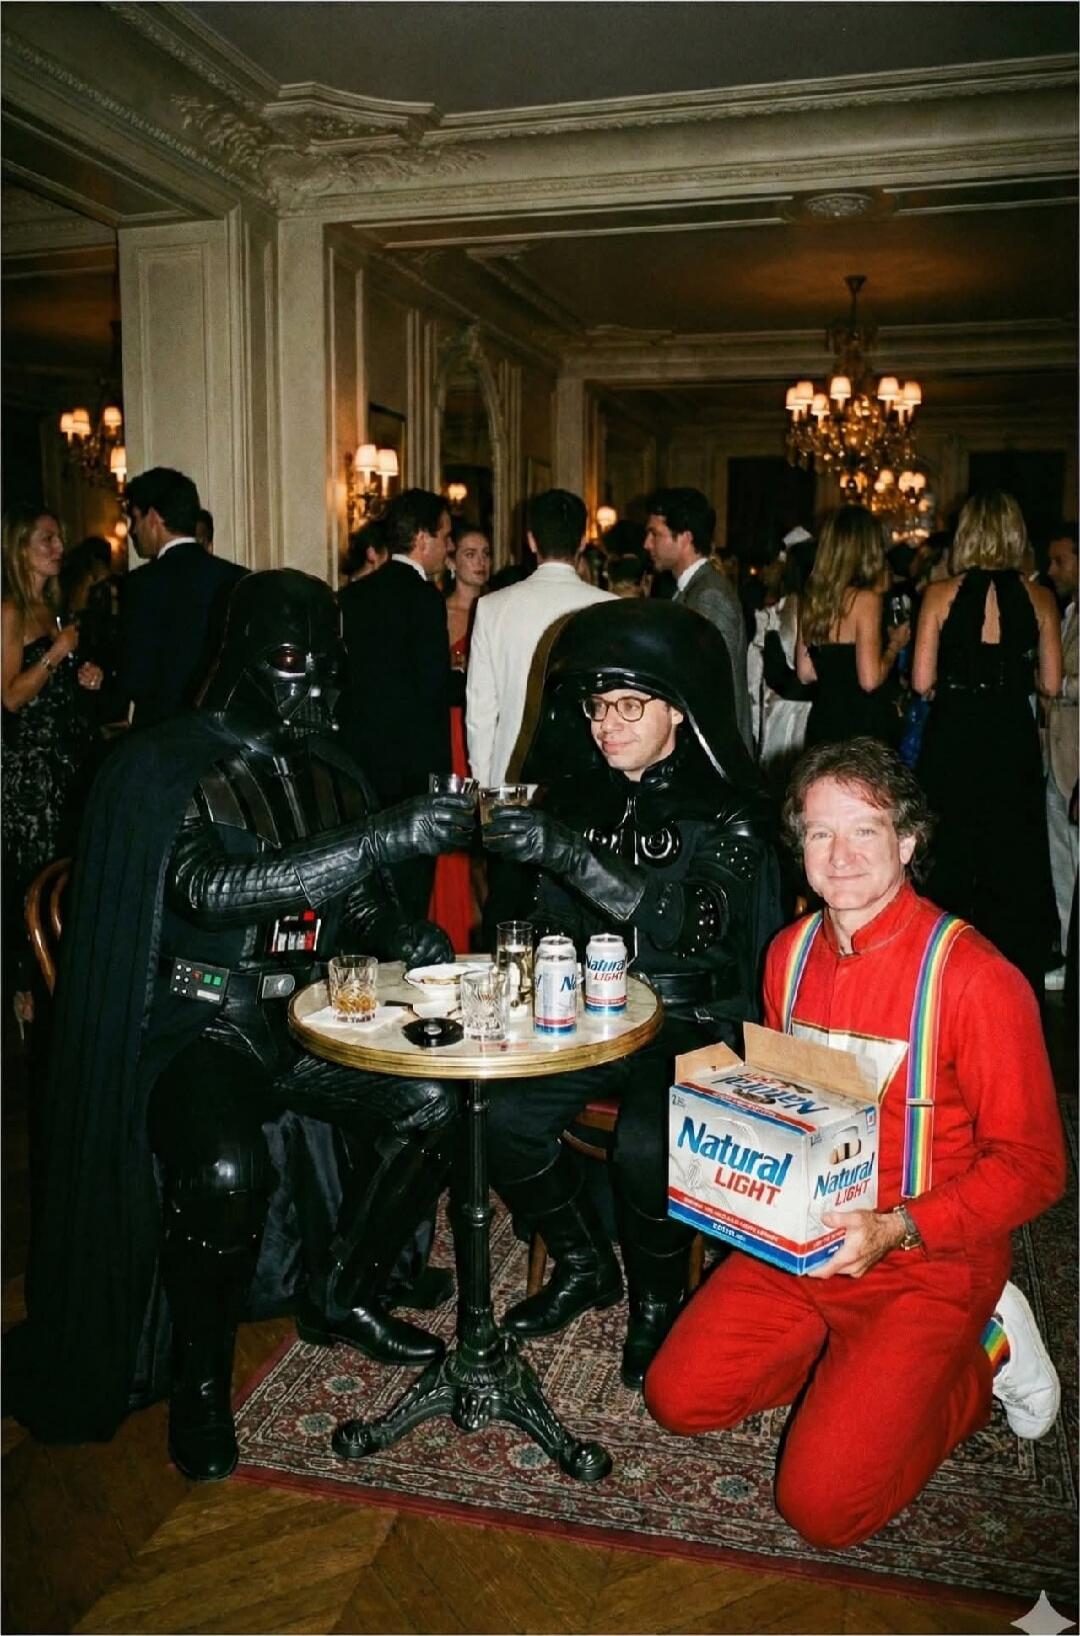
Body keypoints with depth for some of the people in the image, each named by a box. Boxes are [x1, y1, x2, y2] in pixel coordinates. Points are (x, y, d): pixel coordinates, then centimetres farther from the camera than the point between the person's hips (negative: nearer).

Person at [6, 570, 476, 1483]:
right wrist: (381, 839, -34)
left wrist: (400, 938, -6)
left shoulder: (329, 776, 8)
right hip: (200, 1023, -5)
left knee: (431, 1105, -14)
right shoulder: (168, 769, -10)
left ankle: (343, 1297, 12)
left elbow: (359, 900, 17)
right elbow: (209, 888, -27)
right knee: (226, 1171, -31)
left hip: (303, 1015, 6)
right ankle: (200, 1381, -2)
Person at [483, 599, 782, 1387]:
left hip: (691, 1024, -4)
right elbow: (553, 911, 14)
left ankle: (659, 1300, 4)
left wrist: (568, 853, -39)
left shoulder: (726, 812, -10)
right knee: (503, 1117, -18)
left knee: (644, 1147, -29)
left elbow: (690, 921, -28)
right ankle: (584, 1266, 11)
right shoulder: (583, 793, 5)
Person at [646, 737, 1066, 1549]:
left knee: (823, 1504, -11)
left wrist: (897, 1229, -27)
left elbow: (1033, 1166, -16)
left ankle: (979, 1357, 11)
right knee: (678, 1396, 1)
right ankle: (853, 1354, 18)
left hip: (928, 1264, -6)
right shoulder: (791, 952, 1)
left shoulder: (975, 978, -20)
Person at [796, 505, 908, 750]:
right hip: (864, 726, -7)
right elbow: (870, 679, -18)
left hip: (822, 721, 7)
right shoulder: (865, 599, -13)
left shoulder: (811, 598, 6)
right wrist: (895, 644, -2)